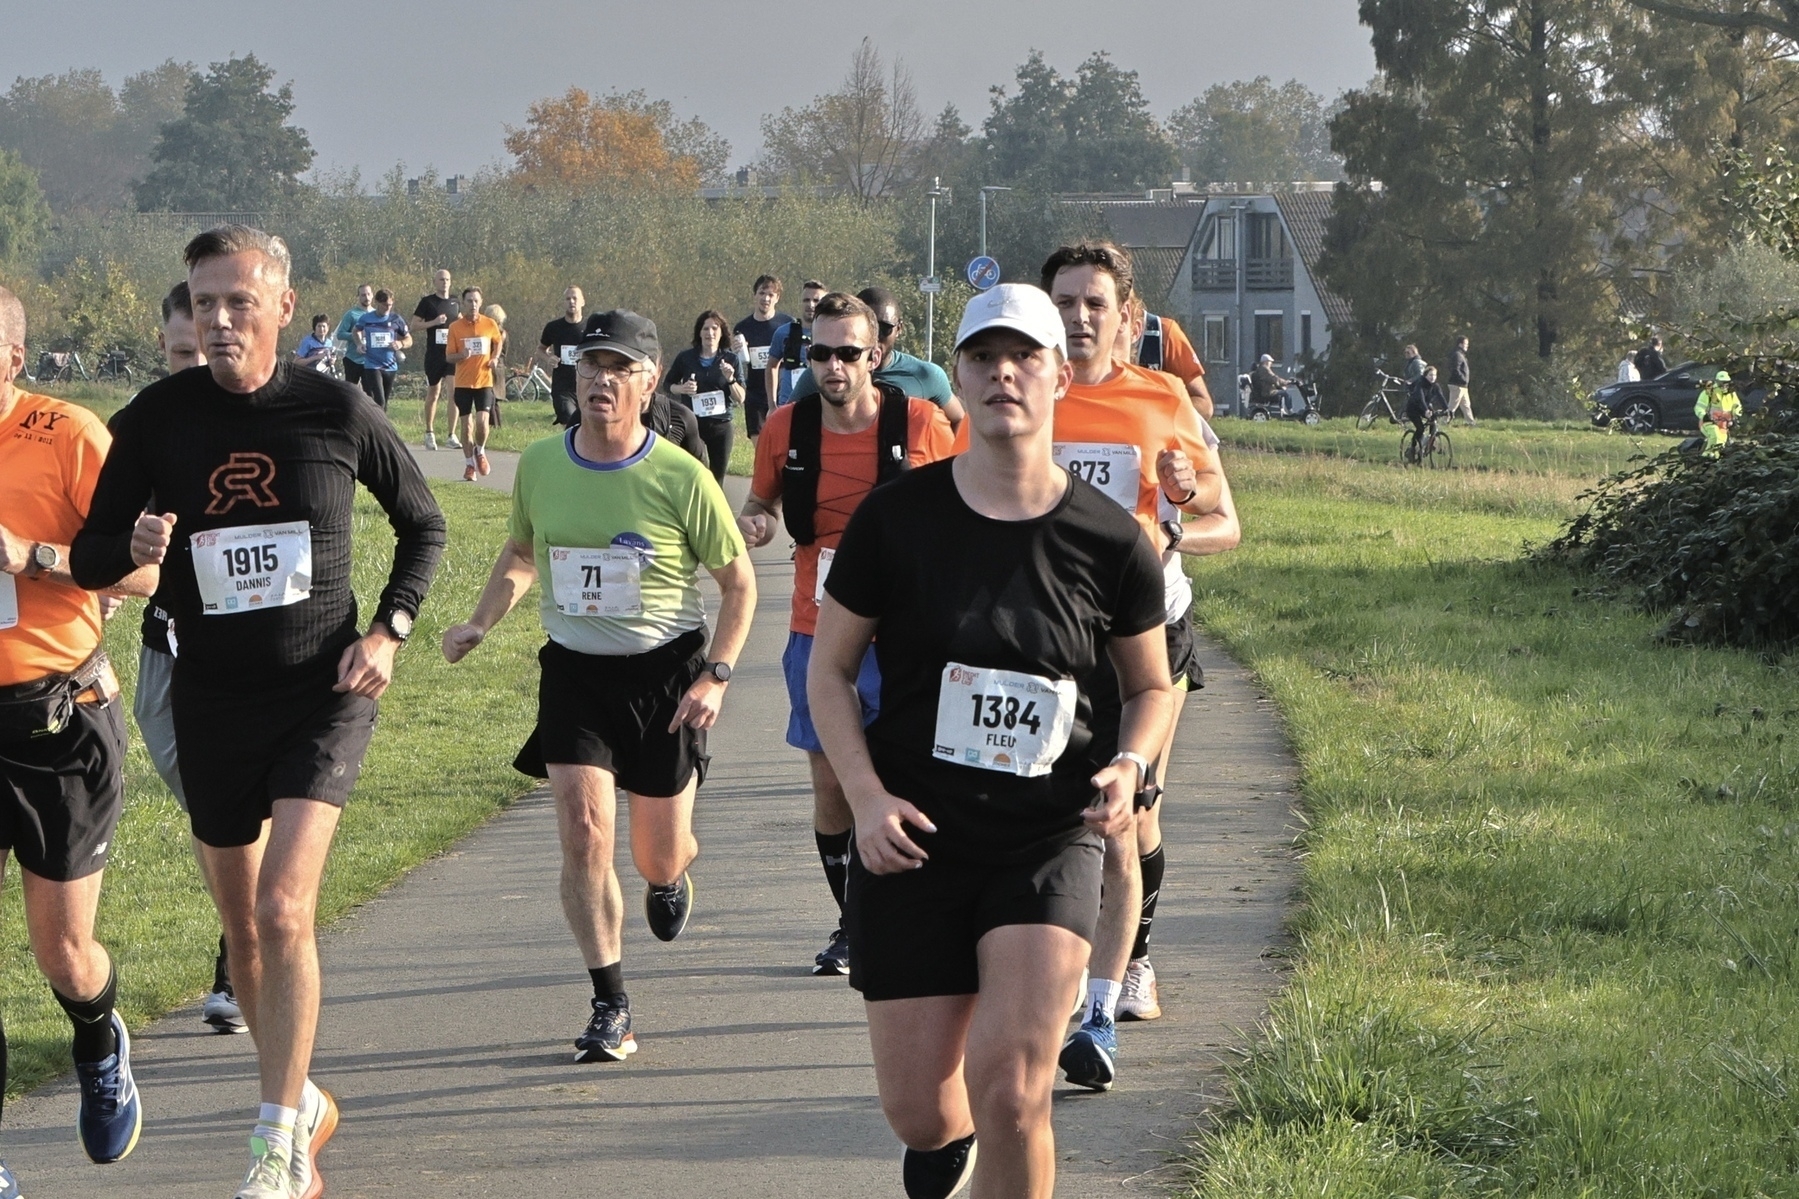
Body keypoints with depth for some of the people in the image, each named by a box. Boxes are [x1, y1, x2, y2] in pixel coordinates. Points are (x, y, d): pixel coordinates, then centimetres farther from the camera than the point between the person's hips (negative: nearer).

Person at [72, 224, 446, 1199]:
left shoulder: (336, 411, -5)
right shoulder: (158, 418, -3)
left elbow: (422, 524, 10)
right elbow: (90, 557, 2)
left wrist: (388, 630, -3)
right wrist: (132, 548, -21)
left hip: (325, 692, -3)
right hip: (213, 703, 3)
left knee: (284, 910, -19)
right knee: (244, 931, 11)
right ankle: (304, 1100, 34)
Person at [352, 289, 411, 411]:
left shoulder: (396, 319, 1)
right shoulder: (366, 318, 0)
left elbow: (409, 340, 9)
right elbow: (357, 331, 21)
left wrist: (400, 344, -12)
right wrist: (359, 343, 3)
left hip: (390, 367, 2)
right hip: (372, 366, -2)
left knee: (384, 404, 11)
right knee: (379, 401, -16)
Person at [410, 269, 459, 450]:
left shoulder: (455, 303, 10)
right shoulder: (427, 301, -1)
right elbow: (414, 327, -3)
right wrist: (434, 322, -16)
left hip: (453, 353, 2)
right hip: (434, 354, -2)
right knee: (433, 393, 6)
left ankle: (452, 435, -7)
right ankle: (429, 434, 19)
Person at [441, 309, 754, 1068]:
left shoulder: (681, 479, -13)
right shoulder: (540, 466, -3)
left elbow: (739, 582, -2)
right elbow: (521, 554, 17)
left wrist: (715, 677, -12)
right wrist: (480, 622, 0)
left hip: (664, 672, -2)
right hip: (574, 671, 2)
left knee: (658, 857, 7)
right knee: (584, 835, -15)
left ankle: (670, 877, 48)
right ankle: (611, 1010, -5)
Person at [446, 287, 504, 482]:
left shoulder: (490, 324, 0)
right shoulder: (455, 327, -2)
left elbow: (498, 342, 21)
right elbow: (448, 357, 1)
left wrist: (494, 358, 2)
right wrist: (461, 355, -21)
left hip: (484, 381, -1)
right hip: (463, 383, 1)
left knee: (482, 420, -14)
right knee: (465, 424, 4)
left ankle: (480, 452, 14)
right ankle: (469, 464, 17)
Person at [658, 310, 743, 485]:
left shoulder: (731, 360, 1)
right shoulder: (685, 358, 1)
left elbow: (741, 398, 0)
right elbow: (666, 385, 12)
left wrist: (730, 379, -19)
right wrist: (681, 388, -10)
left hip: (720, 425, 1)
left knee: (717, 478, 4)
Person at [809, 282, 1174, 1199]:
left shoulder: (1109, 544, -3)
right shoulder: (895, 519, -5)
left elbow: (1151, 686, 13)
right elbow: (829, 670, 4)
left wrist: (1129, 763, -8)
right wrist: (867, 796, -9)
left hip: (1048, 841, -1)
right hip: (914, 840, 1)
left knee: (1010, 1087, -19)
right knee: (918, 1112, 5)